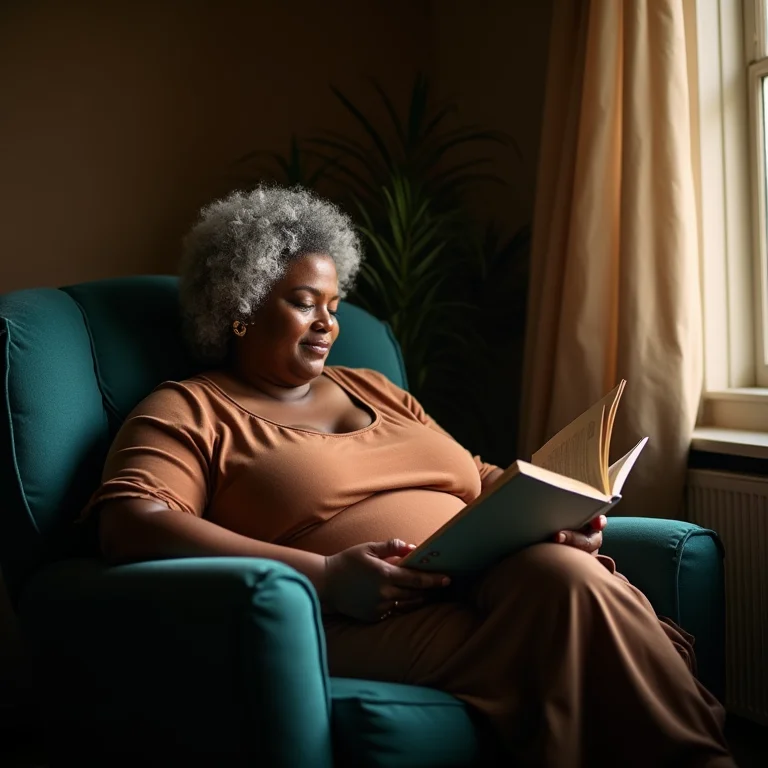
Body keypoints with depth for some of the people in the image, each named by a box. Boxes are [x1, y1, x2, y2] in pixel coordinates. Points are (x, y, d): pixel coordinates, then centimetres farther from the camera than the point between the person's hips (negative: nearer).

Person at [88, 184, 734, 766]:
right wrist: (323, 575, -19)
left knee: (564, 571, -28)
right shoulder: (189, 412, 8)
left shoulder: (373, 389, 28)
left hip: (492, 586, 6)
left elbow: (480, 478, 28)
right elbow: (130, 526, -10)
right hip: (370, 624, -6)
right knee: (572, 594, -29)